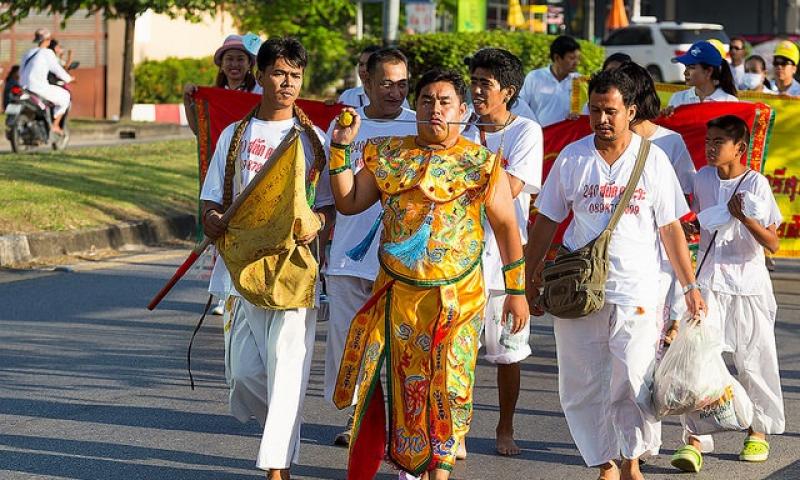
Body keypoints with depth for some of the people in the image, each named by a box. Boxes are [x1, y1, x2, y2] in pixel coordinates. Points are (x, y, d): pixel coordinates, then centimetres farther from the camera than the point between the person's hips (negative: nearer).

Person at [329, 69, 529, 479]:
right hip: (396, 294, 2)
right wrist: (341, 146, -1)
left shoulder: (481, 164, -1)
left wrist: (516, 292, 0)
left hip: (455, 299, -2)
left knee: (447, 387, -1)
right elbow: (348, 202, 7)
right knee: (385, 385, 4)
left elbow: (506, 226, 2)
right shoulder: (389, 155, 7)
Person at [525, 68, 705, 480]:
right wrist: (528, 282, 9)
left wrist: (689, 286, 3)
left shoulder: (653, 159, 2)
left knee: (632, 382, -9)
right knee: (582, 385, 3)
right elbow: (545, 222, 10)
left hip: (635, 290, -2)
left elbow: (670, 228, 6)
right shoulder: (571, 158, 4)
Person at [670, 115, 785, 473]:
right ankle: (695, 440, -11)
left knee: (753, 361, 6)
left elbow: (773, 244, -13)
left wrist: (745, 218, -27)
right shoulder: (703, 178, 3)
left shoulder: (756, 184, -9)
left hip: (749, 285, -2)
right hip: (709, 283, 3)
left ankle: (759, 432, 26)